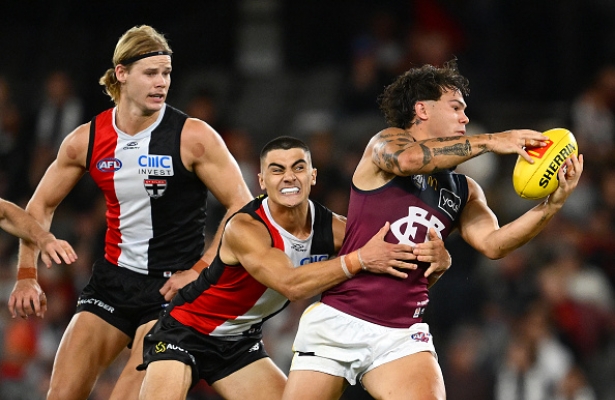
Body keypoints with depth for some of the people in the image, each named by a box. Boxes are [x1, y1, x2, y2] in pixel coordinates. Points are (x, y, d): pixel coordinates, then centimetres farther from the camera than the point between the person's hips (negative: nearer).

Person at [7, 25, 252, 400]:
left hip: (173, 284, -5)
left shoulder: (194, 137, -12)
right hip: (113, 279, 5)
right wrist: (26, 276, 6)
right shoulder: (86, 140, 0)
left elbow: (243, 207, -9)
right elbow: (41, 206, 14)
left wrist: (198, 270, -14)